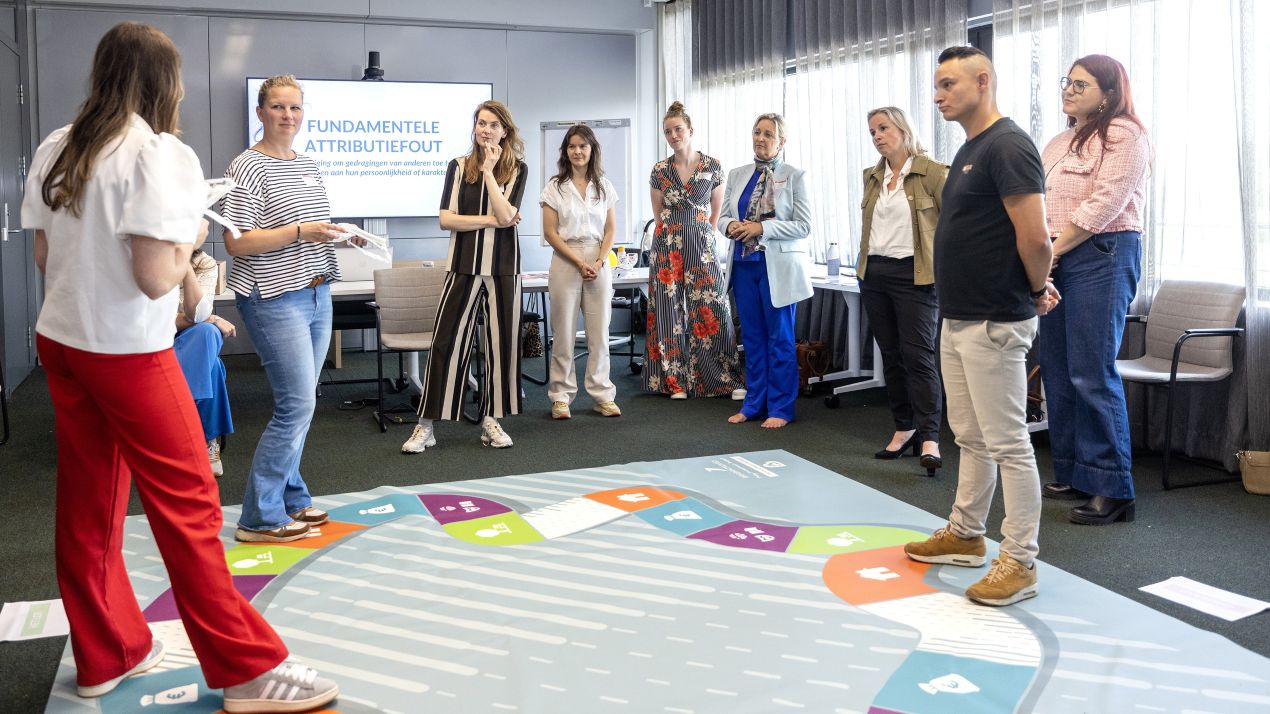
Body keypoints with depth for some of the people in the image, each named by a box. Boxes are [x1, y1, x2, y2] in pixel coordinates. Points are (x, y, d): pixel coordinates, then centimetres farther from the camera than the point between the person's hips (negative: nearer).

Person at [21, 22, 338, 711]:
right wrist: (191, 237, -3)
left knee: (88, 503, 13)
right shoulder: (158, 154, -15)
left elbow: (44, 257, 11)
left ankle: (105, 655, 25)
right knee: (188, 504, -2)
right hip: (126, 352, -7)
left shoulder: (54, 150, 6)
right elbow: (156, 278, -21)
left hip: (59, 340, 7)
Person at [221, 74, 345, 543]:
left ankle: (290, 501, 24)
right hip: (275, 299, -8)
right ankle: (260, 518, 0)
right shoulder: (247, 168, -9)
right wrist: (299, 232, -20)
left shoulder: (308, 166, 15)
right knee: (298, 404, -10)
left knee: (297, 404, 13)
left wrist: (341, 235, 6)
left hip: (317, 295, 8)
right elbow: (236, 243, -16)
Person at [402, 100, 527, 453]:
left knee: (500, 342, 5)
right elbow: (446, 219, -3)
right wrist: (489, 220, -10)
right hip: (464, 266, 0)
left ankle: (492, 421, 16)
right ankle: (426, 425, 3)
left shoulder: (516, 169, 4)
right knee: (446, 342, -2)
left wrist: (488, 170, -10)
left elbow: (505, 215, -11)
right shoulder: (459, 166, 5)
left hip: (503, 268, 0)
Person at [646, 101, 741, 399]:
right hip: (668, 247, 1)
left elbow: (716, 212, 10)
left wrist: (702, 235, 11)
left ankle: (724, 379, 4)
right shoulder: (659, 170, 4)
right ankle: (675, 380, 10)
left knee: (711, 310, -6)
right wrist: (674, 233, 12)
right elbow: (659, 215, 13)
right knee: (670, 310, 1)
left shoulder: (713, 167, 0)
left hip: (702, 245, -1)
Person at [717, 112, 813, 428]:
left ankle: (780, 408, 10)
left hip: (778, 267, -4)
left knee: (780, 337, 2)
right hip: (744, 263, 4)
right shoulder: (737, 175, 11)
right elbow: (723, 216, 14)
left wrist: (762, 228, -18)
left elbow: (804, 225, -8)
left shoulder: (795, 176, -3)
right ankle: (754, 403, 20)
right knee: (752, 336, 10)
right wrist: (731, 226, -10)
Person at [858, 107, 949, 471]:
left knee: (918, 356, -9)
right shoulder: (872, 177, 13)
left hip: (915, 276, -6)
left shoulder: (932, 173, -7)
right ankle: (904, 428, 19)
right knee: (890, 355, 9)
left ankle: (929, 438, -7)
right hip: (874, 275, 6)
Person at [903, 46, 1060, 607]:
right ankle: (965, 534, 31)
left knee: (1007, 443, -3)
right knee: (970, 437, 18)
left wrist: (1037, 292, -6)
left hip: (994, 323, -10)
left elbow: (1034, 236, -21)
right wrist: (1034, 289, 15)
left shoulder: (1007, 146, -15)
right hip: (959, 318, 10)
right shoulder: (968, 151, 15)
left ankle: (1019, 562, 6)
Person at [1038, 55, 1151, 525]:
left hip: (1102, 258, -8)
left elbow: (1105, 204, -14)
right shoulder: (1059, 144, 21)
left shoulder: (1124, 135, -3)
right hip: (1056, 262, 8)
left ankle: (1113, 489, -4)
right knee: (1057, 372, 7)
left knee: (1092, 374, -11)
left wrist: (1053, 250, -14)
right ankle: (1073, 474, 17)